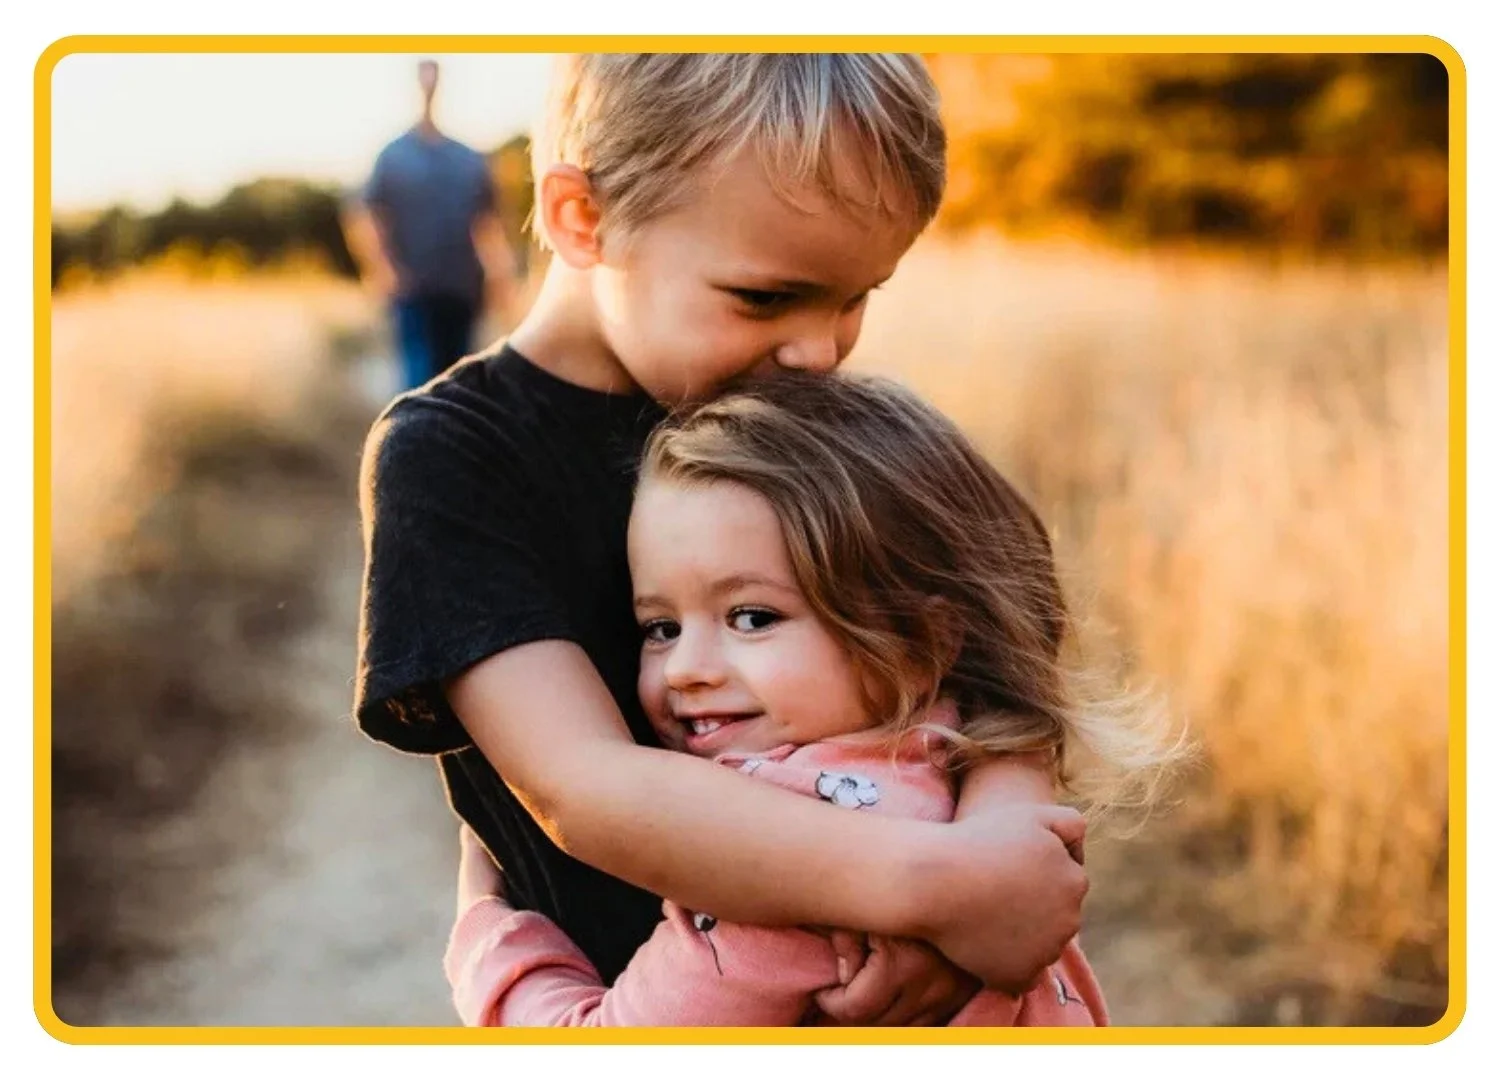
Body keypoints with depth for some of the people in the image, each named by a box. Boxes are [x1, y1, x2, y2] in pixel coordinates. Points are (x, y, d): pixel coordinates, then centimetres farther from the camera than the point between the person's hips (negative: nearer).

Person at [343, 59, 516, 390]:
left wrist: (499, 274, 1)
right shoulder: (395, 156, 0)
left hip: (462, 293, 4)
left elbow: (488, 223, 13)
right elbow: (361, 217, -2)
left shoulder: (471, 161, 9)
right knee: (421, 378, -9)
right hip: (415, 294, -3)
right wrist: (381, 271, -13)